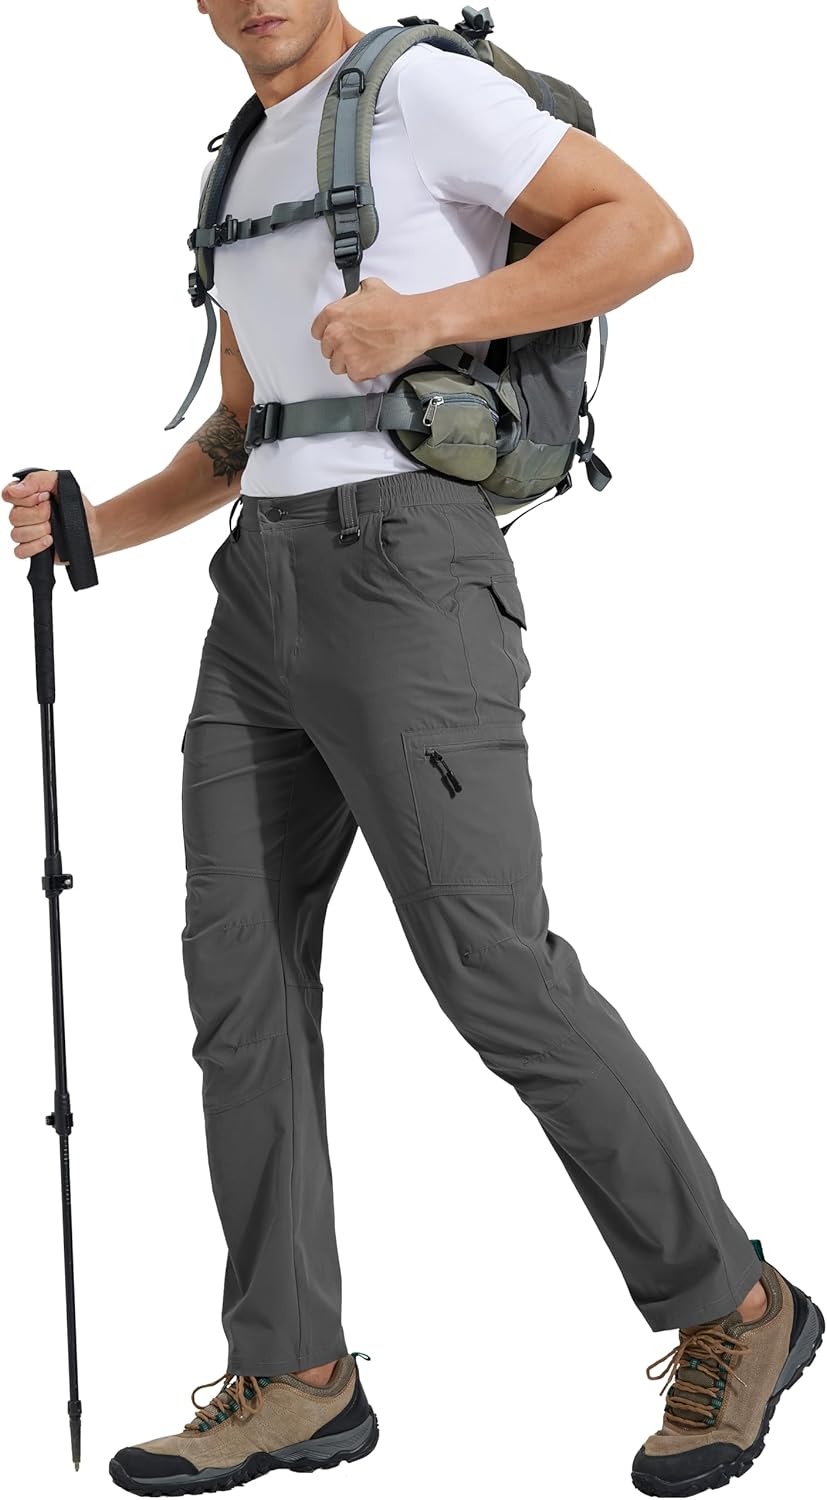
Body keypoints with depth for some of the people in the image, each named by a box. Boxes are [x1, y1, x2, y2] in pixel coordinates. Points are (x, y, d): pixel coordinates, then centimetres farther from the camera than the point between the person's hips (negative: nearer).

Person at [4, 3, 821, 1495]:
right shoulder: (249, 173, 24)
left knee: (491, 963, -12)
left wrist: (430, 316, -20)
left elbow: (651, 231, -11)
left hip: (407, 573, -8)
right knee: (240, 964, 1)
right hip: (268, 594, 8)